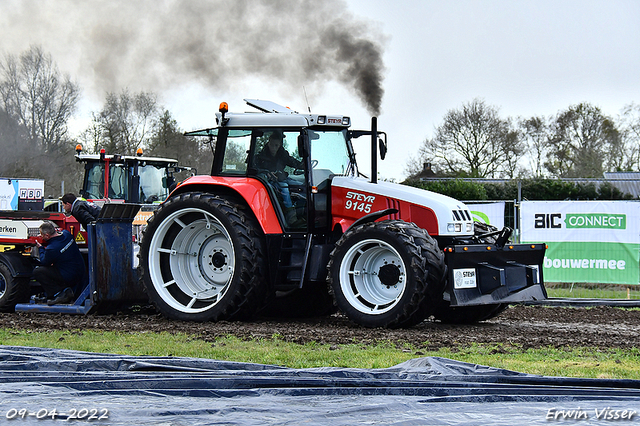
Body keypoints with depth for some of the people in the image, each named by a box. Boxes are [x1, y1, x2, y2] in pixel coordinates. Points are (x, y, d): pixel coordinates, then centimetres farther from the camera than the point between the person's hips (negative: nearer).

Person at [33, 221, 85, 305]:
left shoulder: (51, 249, -26)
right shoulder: (66, 234, -4)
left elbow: (43, 262, -6)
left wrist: (41, 248, 7)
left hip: (69, 278, -9)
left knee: (37, 271, -8)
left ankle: (59, 294, -5)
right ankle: (66, 291, 17)